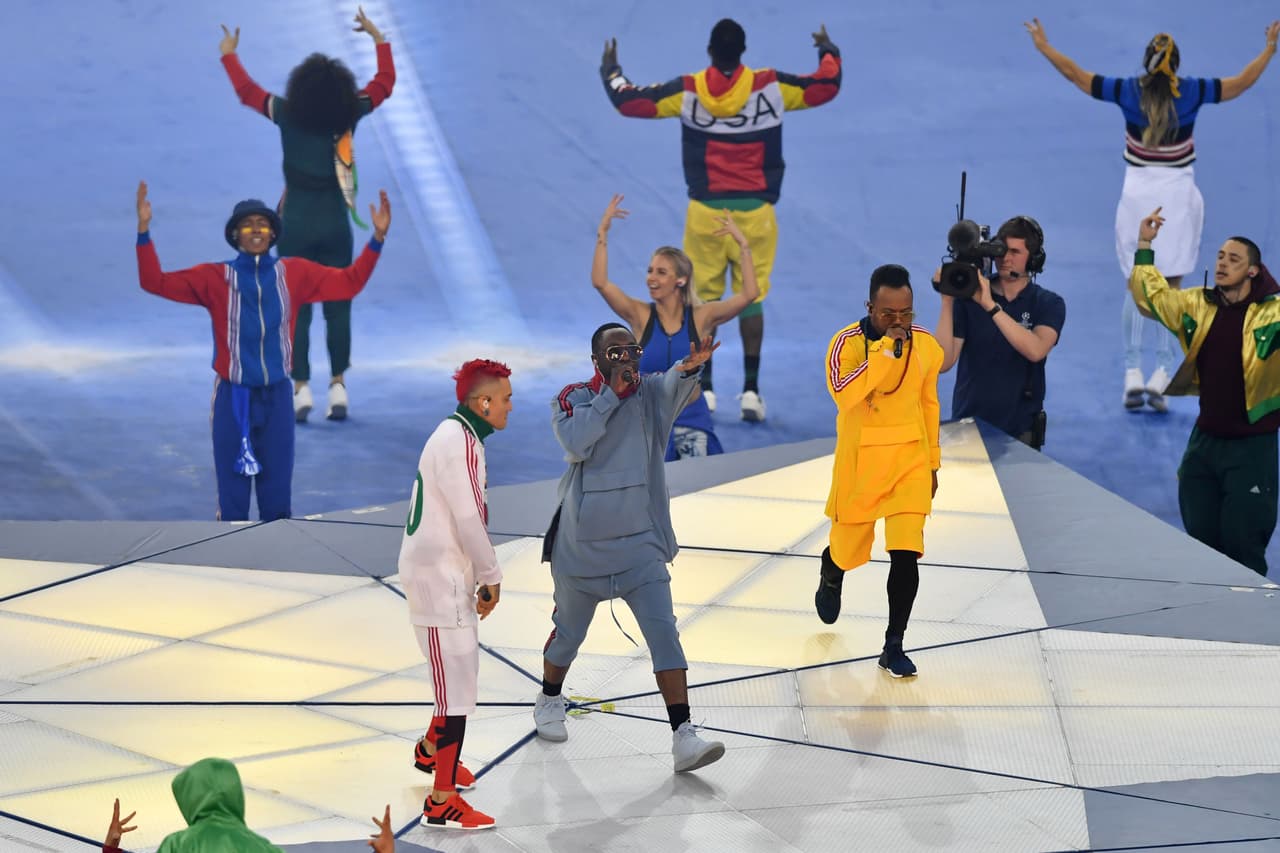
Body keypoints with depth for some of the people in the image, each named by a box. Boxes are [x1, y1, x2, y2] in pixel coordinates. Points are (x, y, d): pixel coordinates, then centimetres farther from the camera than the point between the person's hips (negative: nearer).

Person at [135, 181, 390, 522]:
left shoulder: (294, 274, 3)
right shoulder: (215, 278, -3)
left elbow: (349, 282, 6)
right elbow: (156, 282, -8)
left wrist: (377, 238, -3)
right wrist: (144, 230, -19)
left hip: (277, 396, 2)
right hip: (233, 398, -2)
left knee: (278, 498, 8)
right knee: (232, 498, 1)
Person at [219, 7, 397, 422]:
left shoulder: (288, 115, -10)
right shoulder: (349, 115, -7)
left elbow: (246, 91, 5)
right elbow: (385, 82, 7)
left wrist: (229, 55, 21)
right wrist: (378, 38, 19)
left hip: (296, 224, -1)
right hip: (335, 224, 1)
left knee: (296, 310, 3)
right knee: (338, 308, 6)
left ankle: (302, 389, -2)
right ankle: (338, 388, 4)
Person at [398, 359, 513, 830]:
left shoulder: (456, 436, 14)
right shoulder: (460, 445, -19)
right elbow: (469, 521, -20)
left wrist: (482, 577, 15)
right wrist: (491, 578, -8)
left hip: (446, 573, 11)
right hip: (439, 578, -11)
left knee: (463, 667, 26)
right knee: (458, 684, -10)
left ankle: (432, 749, 48)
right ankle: (442, 803, -9)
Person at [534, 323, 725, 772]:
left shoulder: (652, 393, -2)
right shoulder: (572, 397, -4)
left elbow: (675, 386, -25)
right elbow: (575, 444, -22)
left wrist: (690, 366, -48)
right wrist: (612, 393, -22)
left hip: (640, 542, 1)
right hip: (581, 544, -1)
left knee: (663, 631, -11)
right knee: (569, 632, 16)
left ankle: (683, 737, -17)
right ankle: (549, 701, 44)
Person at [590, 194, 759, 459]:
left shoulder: (700, 317, -5)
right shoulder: (641, 316, -5)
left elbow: (749, 294, -15)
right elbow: (600, 283, -17)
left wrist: (744, 247, -18)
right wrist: (603, 234, -20)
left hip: (693, 421, 0)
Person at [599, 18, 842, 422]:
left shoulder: (687, 90, -7)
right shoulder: (771, 86, -6)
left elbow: (628, 101, -2)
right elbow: (827, 86, 2)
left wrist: (610, 69, 17)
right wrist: (828, 52, 22)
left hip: (706, 211, 0)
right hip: (754, 211, 0)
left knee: (703, 299, 10)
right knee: (751, 299, 6)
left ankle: (704, 389, 10)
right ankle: (751, 391, 4)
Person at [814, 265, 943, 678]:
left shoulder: (926, 346, -1)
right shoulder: (847, 342, -14)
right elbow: (843, 392, -32)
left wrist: (932, 461, 16)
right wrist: (887, 348, -34)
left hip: (909, 459, 2)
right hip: (860, 461, -2)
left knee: (906, 554, -11)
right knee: (848, 546, 15)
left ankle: (893, 647, -2)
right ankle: (830, 579, 54)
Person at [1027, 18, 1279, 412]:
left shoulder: (1129, 91, -8)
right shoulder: (1192, 92, -10)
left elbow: (1076, 74, -2)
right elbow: (1243, 82, -1)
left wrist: (1044, 45, 11)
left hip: (1137, 195, 1)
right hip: (1178, 197, -1)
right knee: (1171, 290, 2)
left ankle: (1133, 375, 2)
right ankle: (1161, 376, -7)